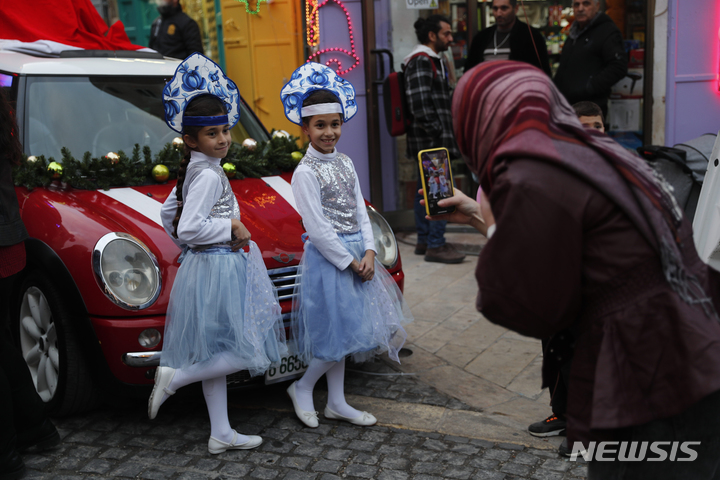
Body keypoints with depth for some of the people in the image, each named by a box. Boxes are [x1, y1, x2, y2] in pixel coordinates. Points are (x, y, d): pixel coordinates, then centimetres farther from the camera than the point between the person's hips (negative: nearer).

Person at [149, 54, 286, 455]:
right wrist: (230, 230, -16)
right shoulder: (209, 175, -17)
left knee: (215, 353, 14)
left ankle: (222, 434, 23)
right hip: (217, 269, -10)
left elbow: (169, 214, 21)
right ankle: (175, 376, 1)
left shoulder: (194, 171, 11)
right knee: (244, 353, -4)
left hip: (204, 265, 10)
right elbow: (188, 227, -27)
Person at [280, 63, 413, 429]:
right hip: (327, 257, -7)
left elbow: (360, 211, 9)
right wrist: (350, 262, -15)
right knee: (336, 333, -3)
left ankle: (337, 402, 24)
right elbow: (318, 228, -17)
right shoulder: (305, 172, -13)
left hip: (356, 254, 7)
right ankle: (303, 388, 19)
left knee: (345, 332, 13)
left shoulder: (345, 163, 9)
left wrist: (369, 252, -4)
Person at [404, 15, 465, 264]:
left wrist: (446, 135, 22)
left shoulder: (431, 60, 19)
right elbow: (420, 105, -21)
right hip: (431, 141, -11)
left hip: (429, 141, 11)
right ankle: (435, 245, -3)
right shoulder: (421, 61, -14)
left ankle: (424, 241, 20)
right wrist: (439, 136, -18)